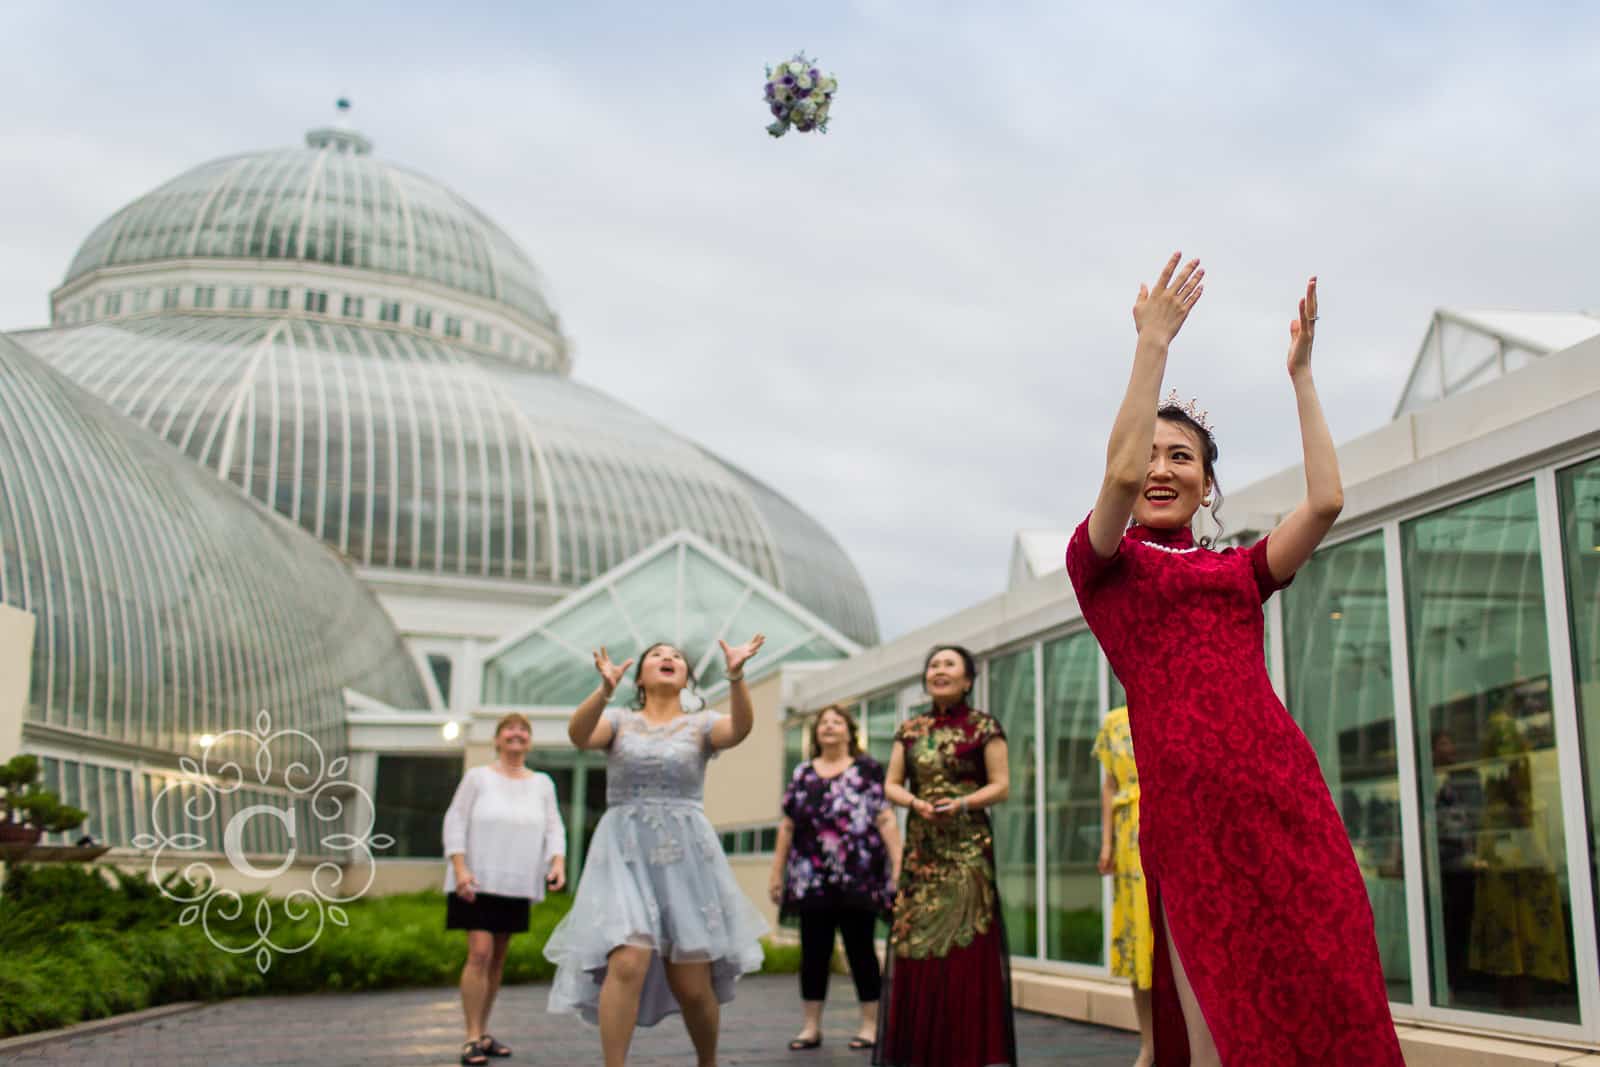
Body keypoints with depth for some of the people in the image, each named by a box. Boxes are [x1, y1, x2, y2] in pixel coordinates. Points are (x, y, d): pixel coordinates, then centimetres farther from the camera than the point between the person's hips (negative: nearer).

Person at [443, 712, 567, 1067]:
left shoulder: (542, 784, 10)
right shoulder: (477, 777, 0)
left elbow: (553, 828, 6)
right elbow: (455, 822, -3)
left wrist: (558, 863, -12)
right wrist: (460, 868, -14)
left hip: (517, 884, 4)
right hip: (478, 882, -4)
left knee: (498, 958, 9)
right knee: (480, 953, -13)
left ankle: (483, 1032, 19)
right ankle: (472, 1038, -10)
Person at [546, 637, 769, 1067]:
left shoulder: (701, 723, 8)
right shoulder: (619, 720, 8)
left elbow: (740, 728, -15)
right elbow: (578, 734, -14)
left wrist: (736, 676, -33)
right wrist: (605, 688, -32)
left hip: (685, 855, 1)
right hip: (625, 853, -1)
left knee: (692, 984, 1)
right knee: (627, 963, -22)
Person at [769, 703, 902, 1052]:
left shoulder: (868, 769, 2)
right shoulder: (802, 774, 13)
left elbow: (886, 819, -5)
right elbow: (787, 826, 14)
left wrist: (898, 864, -13)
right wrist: (776, 872, 11)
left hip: (857, 879, -3)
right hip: (811, 879, 4)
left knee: (860, 948, 2)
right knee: (813, 951, 7)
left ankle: (870, 1024, 12)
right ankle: (811, 1026, 15)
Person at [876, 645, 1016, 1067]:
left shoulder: (984, 727, 1)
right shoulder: (910, 730, 12)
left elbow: (1001, 785, -4)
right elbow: (891, 785, 9)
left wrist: (960, 803, -19)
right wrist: (917, 803, -11)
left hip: (968, 846, -4)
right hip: (920, 846, 4)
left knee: (965, 944, -6)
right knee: (916, 943, 2)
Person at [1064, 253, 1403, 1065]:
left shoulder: (1240, 570, 21)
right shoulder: (1100, 561, 10)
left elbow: (1325, 501, 8)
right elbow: (1120, 473, -9)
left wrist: (1301, 375, 12)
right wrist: (1153, 343, -6)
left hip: (1286, 789, 4)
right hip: (1188, 797, -4)